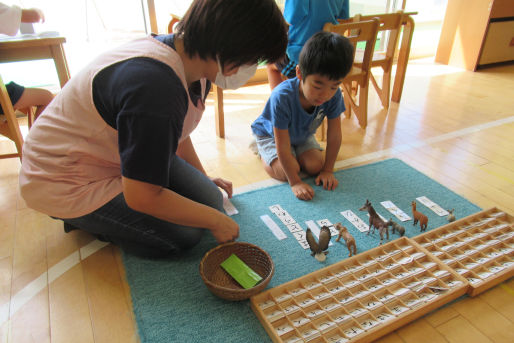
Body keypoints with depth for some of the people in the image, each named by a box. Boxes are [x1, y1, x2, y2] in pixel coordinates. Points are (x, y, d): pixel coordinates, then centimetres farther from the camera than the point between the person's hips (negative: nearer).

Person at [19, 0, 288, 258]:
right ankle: (83, 218, 6)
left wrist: (203, 179, 20)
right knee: (184, 235, -14)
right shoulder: (156, 87, -38)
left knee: (210, 200, -1)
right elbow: (142, 198, -29)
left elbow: (177, 133, 11)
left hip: (114, 151, 9)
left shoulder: (190, 57, -7)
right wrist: (215, 221, -17)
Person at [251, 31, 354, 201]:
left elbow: (334, 135, -17)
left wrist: (327, 170, -15)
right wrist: (295, 182, -32)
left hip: (302, 135, 4)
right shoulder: (282, 97, -41)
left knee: (315, 166, -14)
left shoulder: (334, 96, -29)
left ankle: (294, 154, 17)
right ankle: (262, 151, 9)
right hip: (270, 134, -4)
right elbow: (283, 147, -35)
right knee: (284, 172, -21)